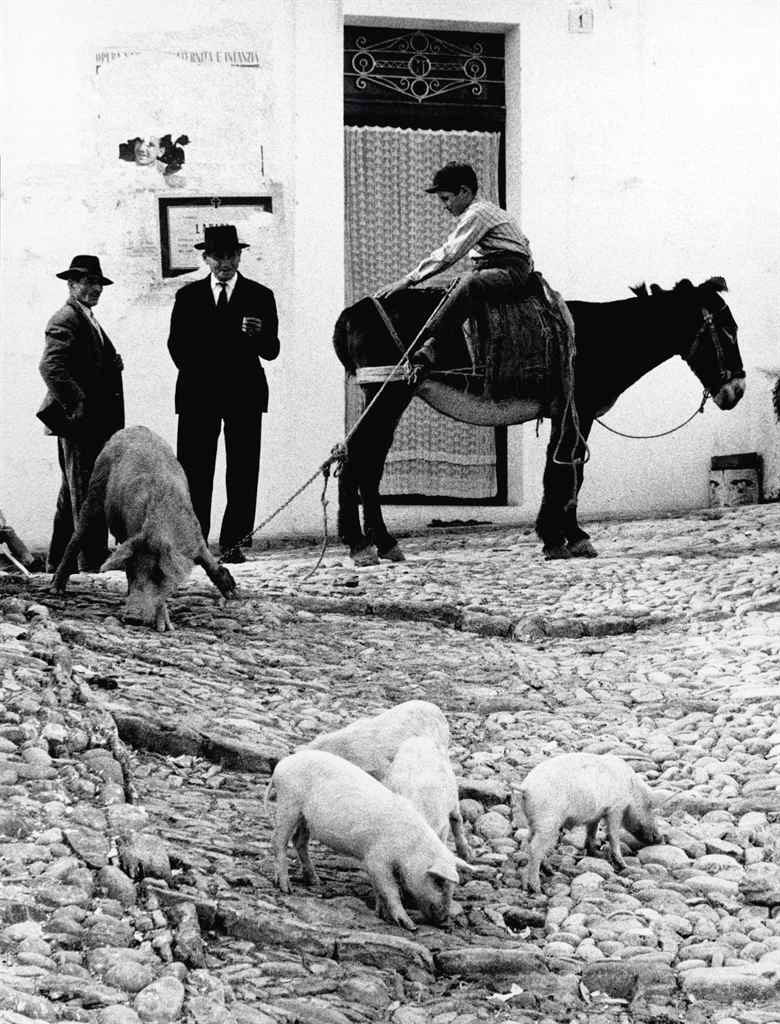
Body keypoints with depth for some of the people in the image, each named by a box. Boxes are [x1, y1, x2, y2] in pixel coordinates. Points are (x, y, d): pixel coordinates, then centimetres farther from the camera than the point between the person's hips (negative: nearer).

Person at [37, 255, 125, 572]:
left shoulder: (88, 320, 21)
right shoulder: (65, 320, -12)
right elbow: (50, 367, -24)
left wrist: (112, 363, 6)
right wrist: (79, 406, -25)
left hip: (94, 422, 10)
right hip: (79, 423, -10)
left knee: (73, 493, 15)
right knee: (87, 491, -9)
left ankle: (58, 560, 23)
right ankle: (93, 560, -8)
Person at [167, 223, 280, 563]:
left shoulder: (259, 297, 8)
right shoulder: (188, 296, 13)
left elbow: (271, 351, 2)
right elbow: (177, 345, 12)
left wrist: (258, 335, -19)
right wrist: (196, 374, -2)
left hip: (244, 395, 0)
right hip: (198, 396, 1)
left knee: (242, 472, -4)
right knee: (194, 471, -5)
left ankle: (234, 544, -2)